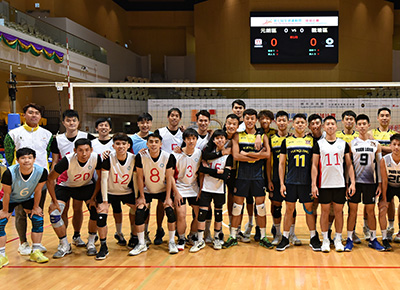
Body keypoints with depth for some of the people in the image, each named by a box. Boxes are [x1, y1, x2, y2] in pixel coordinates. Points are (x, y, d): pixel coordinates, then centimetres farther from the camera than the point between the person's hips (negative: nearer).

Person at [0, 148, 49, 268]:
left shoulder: (41, 172, -30)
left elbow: (37, 191, -14)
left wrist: (35, 208, -5)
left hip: (28, 198, 2)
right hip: (10, 199, -2)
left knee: (38, 219, -9)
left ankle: (36, 252, 5)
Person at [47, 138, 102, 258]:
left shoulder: (96, 158, -27)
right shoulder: (67, 160, -33)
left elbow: (100, 178, -10)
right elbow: (50, 179, -21)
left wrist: (93, 198, -15)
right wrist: (54, 202, -20)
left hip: (86, 186, 2)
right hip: (65, 186, -1)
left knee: (96, 210, -18)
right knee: (54, 215, -17)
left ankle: (91, 244, 5)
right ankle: (65, 246, 5)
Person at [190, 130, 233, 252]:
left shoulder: (228, 155, -4)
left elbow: (225, 176, -14)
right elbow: (201, 168, -6)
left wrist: (208, 170, -15)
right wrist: (217, 171, -15)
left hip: (219, 189, -1)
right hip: (206, 188, 1)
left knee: (218, 213, 8)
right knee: (202, 213, -2)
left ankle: (217, 238, 24)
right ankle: (200, 241, 6)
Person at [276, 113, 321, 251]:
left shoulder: (311, 140, 5)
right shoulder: (287, 141, 5)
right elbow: (282, 163, 7)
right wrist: (282, 183, 1)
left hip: (307, 182, 0)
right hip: (290, 182, 0)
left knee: (309, 209, 5)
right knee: (289, 209, 5)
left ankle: (314, 238, 16)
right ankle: (285, 238, 14)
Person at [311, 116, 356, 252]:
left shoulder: (343, 144, 7)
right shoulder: (319, 144, 3)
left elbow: (349, 164, 9)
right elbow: (314, 165, 1)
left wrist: (352, 182, 0)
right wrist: (313, 184, -5)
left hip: (340, 184, 1)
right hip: (324, 184, -1)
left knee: (339, 211, 5)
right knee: (325, 211, 4)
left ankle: (338, 239, 15)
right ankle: (325, 240, 13)